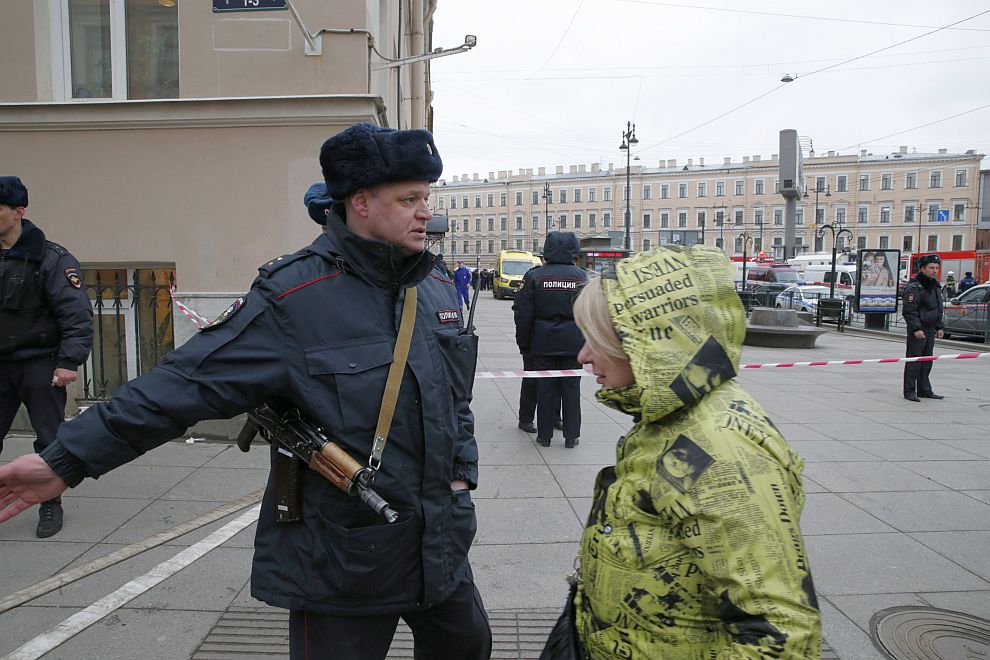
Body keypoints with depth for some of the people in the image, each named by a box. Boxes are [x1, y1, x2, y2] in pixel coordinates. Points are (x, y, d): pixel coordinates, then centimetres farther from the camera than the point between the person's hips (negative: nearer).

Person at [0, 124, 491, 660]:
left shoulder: (436, 288, 3)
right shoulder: (294, 299, -19)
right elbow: (185, 384, -20)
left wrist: (461, 470, 6)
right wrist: (68, 459, -21)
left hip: (442, 546, 7)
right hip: (343, 565, -7)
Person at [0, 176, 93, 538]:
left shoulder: (51, 259, -11)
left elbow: (77, 315, -15)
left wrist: (69, 362, -21)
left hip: (39, 366, -5)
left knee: (49, 440, 5)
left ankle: (51, 505, 21)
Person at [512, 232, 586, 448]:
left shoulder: (534, 276, -5)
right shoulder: (581, 276, -1)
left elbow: (523, 314, -5)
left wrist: (524, 343, 4)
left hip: (543, 342, 0)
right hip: (573, 342, 1)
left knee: (544, 387, 8)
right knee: (571, 387, 9)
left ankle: (544, 435, 15)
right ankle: (571, 436, 16)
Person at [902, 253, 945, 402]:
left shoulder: (935, 286, 16)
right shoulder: (914, 287, -13)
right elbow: (909, 311, -18)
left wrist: (938, 327, 19)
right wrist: (916, 328, -24)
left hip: (930, 330, 9)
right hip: (917, 330, -9)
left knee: (927, 361, 13)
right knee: (914, 361, -5)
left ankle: (924, 390, 21)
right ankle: (909, 391, 0)